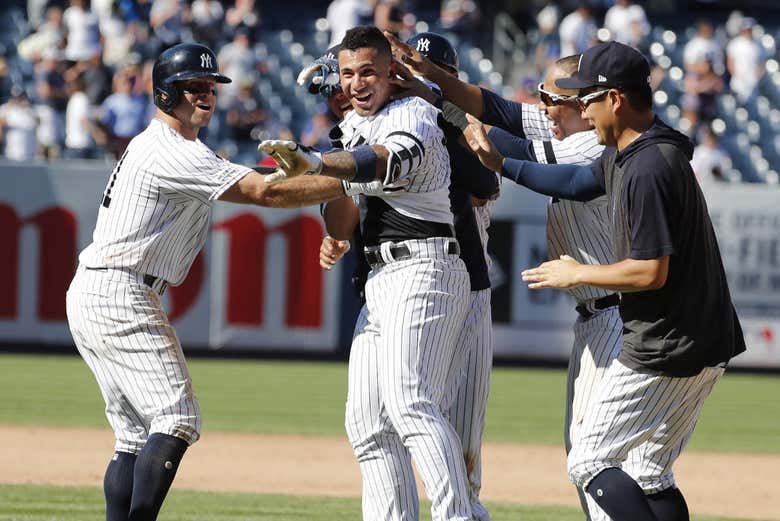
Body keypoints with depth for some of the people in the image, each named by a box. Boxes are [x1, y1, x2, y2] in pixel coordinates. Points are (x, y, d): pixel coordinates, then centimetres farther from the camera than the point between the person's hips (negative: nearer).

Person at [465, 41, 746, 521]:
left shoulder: (648, 169, -20)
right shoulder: (626, 156, 11)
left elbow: (651, 272, -22)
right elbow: (579, 181, 29)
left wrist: (578, 275, -9)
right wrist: (500, 165, 28)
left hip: (665, 353, -10)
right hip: (707, 349, 10)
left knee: (588, 462, -2)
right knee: (652, 476, 17)